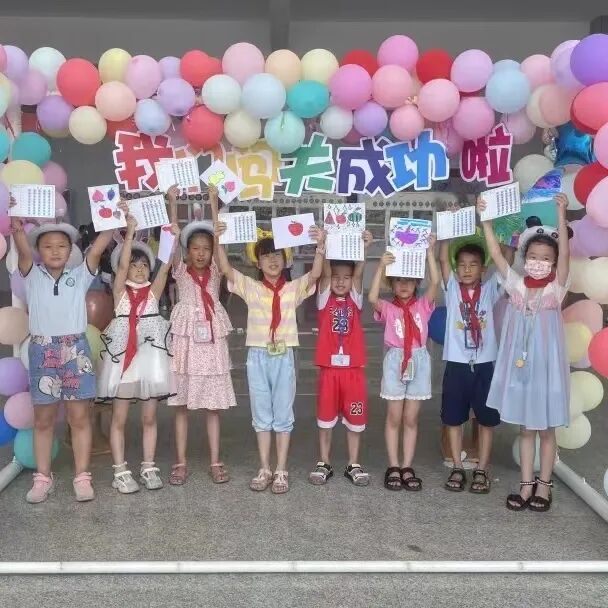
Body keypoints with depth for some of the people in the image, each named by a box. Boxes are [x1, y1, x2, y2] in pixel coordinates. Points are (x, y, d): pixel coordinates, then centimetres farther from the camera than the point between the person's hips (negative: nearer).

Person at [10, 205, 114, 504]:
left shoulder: (80, 275, 5)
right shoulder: (32, 275, 5)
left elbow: (101, 243, -4)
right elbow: (21, 245, -10)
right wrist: (15, 216, -22)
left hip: (75, 350, 0)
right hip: (42, 351, 0)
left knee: (79, 417, 5)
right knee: (43, 419, 10)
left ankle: (82, 477, 13)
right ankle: (43, 477, 21)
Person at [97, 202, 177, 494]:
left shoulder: (153, 290, 9)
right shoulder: (119, 290, 3)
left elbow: (166, 264, -4)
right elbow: (122, 264, -12)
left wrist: (172, 236, -16)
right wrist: (130, 231, -22)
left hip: (151, 356, 2)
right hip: (123, 355, -2)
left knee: (149, 417, 8)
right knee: (119, 418, 3)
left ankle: (148, 468, 18)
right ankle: (120, 472, 11)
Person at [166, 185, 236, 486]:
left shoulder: (215, 272, 8)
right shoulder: (180, 271, 5)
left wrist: (214, 201, -7)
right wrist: (172, 202, -11)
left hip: (212, 342, 1)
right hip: (186, 341, -1)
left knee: (213, 406, 5)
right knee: (181, 405, 4)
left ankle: (215, 462, 12)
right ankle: (181, 463, 12)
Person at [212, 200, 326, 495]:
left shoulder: (294, 288, 2)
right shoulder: (251, 288, 3)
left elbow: (315, 274, -14)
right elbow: (226, 269, -9)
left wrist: (320, 246, -29)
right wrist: (218, 240, -21)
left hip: (284, 357, -1)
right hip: (258, 357, 1)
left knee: (283, 415, 6)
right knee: (262, 416, 9)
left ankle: (281, 471, 14)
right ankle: (264, 469, 19)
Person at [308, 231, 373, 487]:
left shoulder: (355, 300, 7)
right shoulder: (325, 299, 4)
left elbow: (359, 273, -8)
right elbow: (324, 272, -10)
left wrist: (363, 247, -23)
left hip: (353, 367, 1)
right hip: (329, 366, -1)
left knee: (355, 418, 8)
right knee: (325, 417, 9)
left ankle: (353, 465, 20)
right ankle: (324, 463, 21)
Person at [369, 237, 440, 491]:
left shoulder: (423, 305, 6)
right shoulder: (388, 308, 2)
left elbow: (435, 282, -10)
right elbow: (372, 298, -19)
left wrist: (429, 251, -14)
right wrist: (381, 266, -21)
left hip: (419, 360, 1)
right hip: (395, 360, -1)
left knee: (411, 418, 6)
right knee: (394, 417, 4)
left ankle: (407, 468, 12)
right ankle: (393, 467, 11)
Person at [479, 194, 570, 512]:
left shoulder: (556, 288, -6)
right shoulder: (516, 284, 0)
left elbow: (565, 254, -20)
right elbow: (495, 253, -6)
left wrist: (561, 215, -30)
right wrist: (486, 219, -15)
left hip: (546, 365, -2)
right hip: (519, 365, 2)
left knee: (546, 428, 10)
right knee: (525, 428, 13)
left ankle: (544, 485, 23)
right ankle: (526, 484, 22)